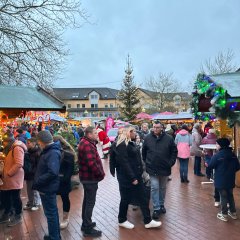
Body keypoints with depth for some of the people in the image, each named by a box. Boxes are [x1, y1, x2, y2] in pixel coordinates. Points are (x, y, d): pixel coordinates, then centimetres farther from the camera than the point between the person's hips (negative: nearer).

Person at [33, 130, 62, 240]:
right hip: (47, 187, 10)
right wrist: (38, 181, 8)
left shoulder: (53, 153, -23)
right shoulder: (49, 150, 8)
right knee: (52, 211, 20)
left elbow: (52, 173, -32)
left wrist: (37, 181, -23)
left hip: (48, 188, -10)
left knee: (50, 213, 4)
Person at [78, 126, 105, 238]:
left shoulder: (86, 143, 10)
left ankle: (85, 224, 34)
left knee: (87, 200, 20)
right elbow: (92, 163, -30)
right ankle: (88, 229, 11)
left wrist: (100, 173, 8)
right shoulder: (87, 145, -23)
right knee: (90, 202, -1)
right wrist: (101, 174, -17)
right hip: (90, 177, -11)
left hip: (87, 176, 11)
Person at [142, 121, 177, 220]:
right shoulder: (148, 138, -4)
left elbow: (174, 151, 2)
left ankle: (161, 204, 35)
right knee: (154, 188, -2)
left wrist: (171, 162, -3)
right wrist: (146, 162, 6)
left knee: (163, 188, 17)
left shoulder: (169, 138, -6)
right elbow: (144, 152, 7)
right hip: (152, 168, -1)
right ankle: (156, 208, 8)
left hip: (165, 168, 1)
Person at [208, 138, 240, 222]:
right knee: (230, 196, 20)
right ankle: (233, 212, 31)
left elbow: (211, 165, -11)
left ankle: (224, 215, 14)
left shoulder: (217, 155, -18)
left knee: (223, 197, 5)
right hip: (230, 180, 5)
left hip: (221, 180, -5)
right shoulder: (233, 155, -1)